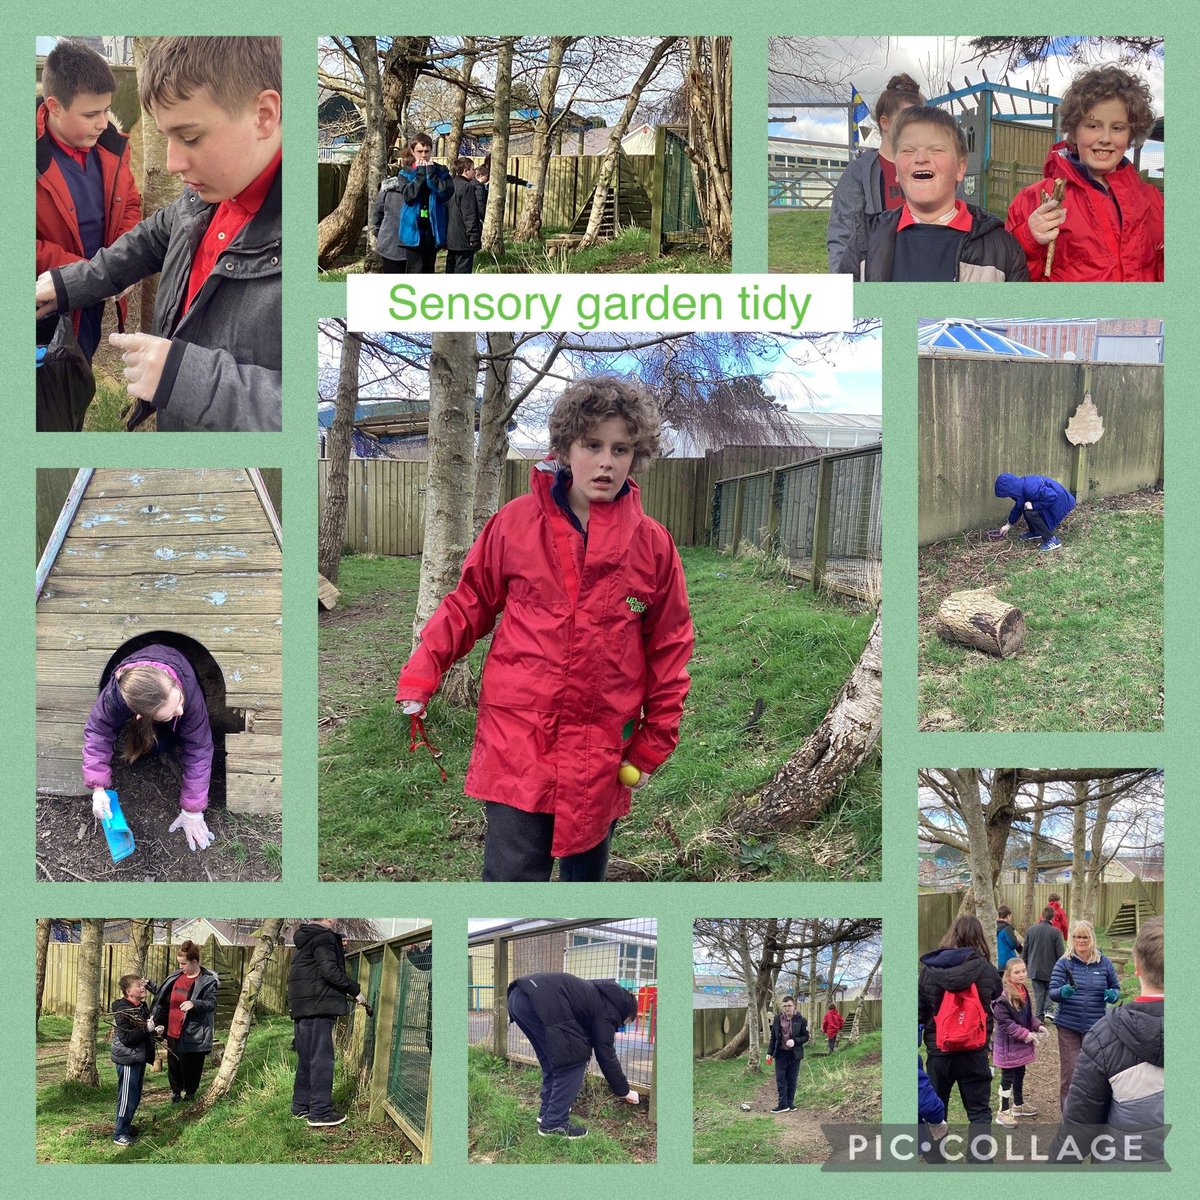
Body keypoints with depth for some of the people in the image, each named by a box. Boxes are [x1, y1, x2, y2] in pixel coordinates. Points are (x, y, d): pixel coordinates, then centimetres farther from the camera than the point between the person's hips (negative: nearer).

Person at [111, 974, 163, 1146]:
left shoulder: (142, 1006, 7)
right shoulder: (123, 1011, -19)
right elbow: (126, 1038, -25)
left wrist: (155, 1031, 2)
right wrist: (147, 1029, -26)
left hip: (139, 1058, 9)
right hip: (128, 1060, -9)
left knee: (135, 1096, 17)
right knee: (127, 1097, -3)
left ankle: (126, 1126, 30)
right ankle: (120, 1134, 5)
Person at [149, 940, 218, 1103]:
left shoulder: (207, 981, -12)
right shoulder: (176, 977, 8)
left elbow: (212, 1003, -21)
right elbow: (163, 998, 16)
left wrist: (194, 1003, -38)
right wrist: (154, 1016, 6)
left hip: (192, 1034, -6)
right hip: (173, 1032, 6)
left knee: (191, 1065, 6)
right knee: (173, 1064, 16)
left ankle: (189, 1094, 26)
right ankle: (176, 1092, 35)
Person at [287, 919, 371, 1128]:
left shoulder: (304, 940, 20)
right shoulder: (324, 937, -10)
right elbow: (330, 971, -19)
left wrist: (345, 992, 20)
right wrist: (355, 991, -10)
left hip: (301, 1007, 10)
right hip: (318, 1005, -10)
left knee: (306, 1058, 16)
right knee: (322, 1058, -6)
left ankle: (301, 1106, 22)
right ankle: (320, 1112, -6)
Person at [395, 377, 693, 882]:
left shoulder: (652, 544, 0)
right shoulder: (517, 522, -3)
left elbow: (668, 646, 7)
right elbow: (469, 604, 7)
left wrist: (655, 741, 5)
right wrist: (421, 673, -5)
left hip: (602, 751, 2)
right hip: (518, 740, -2)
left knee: (586, 870, 18)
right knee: (512, 874, -7)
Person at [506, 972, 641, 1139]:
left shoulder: (598, 995, 30)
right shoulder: (607, 1010, 6)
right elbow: (606, 1056, 9)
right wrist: (625, 1091, 18)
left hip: (517, 997, 10)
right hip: (540, 1001, -10)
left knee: (551, 1061, 25)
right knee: (572, 1062, 1)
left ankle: (547, 1111, 33)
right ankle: (553, 1124, 4)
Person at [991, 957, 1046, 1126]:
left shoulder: (1024, 991, 4)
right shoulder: (1003, 996, -23)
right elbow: (1003, 1021, -24)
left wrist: (1037, 1025, 0)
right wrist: (1024, 1033, -24)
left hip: (1022, 1044, 8)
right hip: (1008, 1044, -8)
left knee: (1020, 1074, 21)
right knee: (1008, 1077, 1)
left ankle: (1018, 1105, 37)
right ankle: (1004, 1111, 11)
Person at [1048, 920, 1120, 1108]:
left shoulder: (1104, 963, 3)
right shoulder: (1064, 963, -2)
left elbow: (1116, 988, 12)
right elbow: (1052, 992, -5)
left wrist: (1113, 995, -11)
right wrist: (1062, 992, -28)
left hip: (1095, 1026, 2)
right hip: (1068, 1026, -2)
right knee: (1069, 1069, -2)